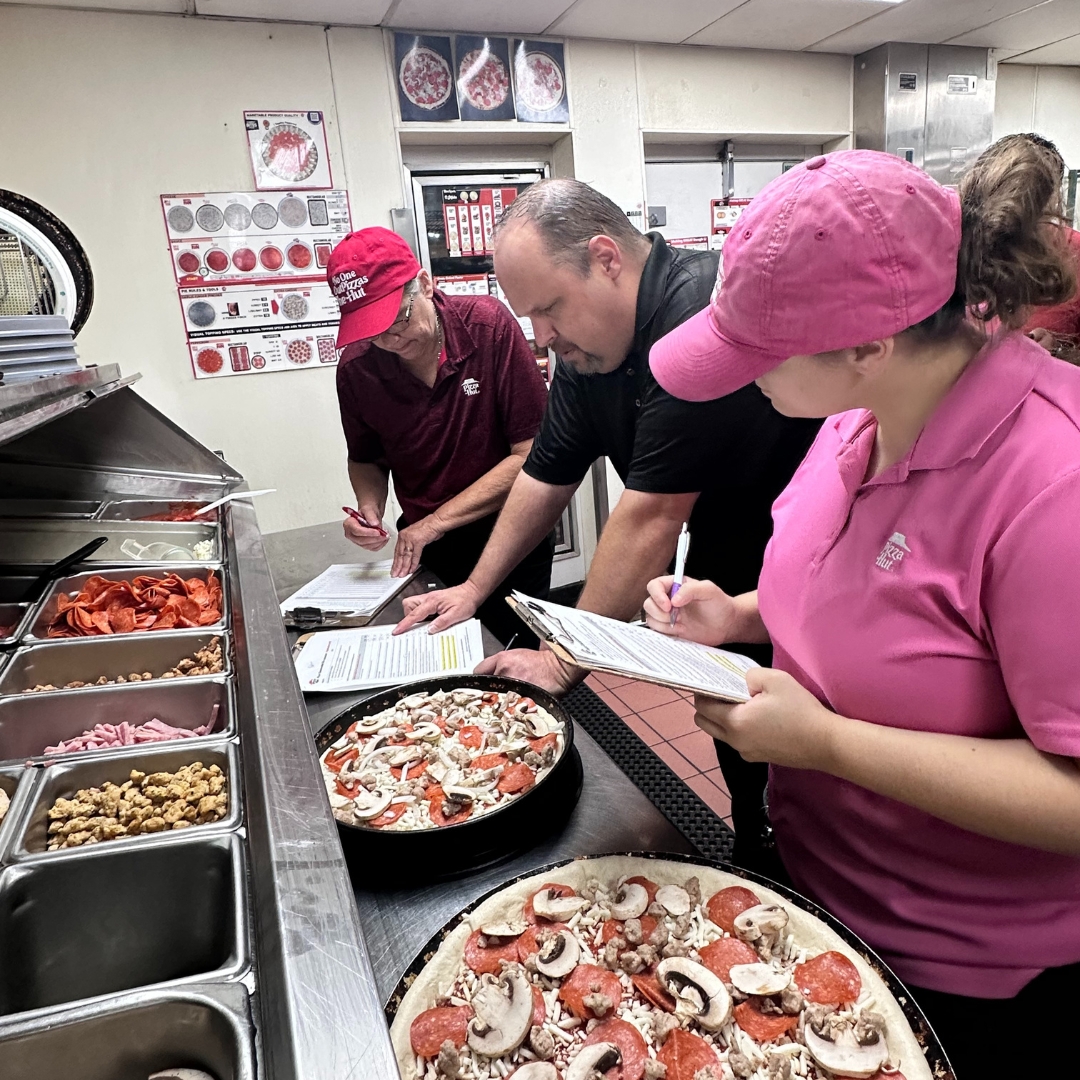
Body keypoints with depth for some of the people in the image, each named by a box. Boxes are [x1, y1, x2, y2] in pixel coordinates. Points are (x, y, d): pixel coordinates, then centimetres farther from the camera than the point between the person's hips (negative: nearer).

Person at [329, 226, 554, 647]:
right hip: (425, 547, 3)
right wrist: (370, 509, -10)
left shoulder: (489, 325, -17)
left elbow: (531, 454, -18)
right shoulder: (356, 367, -7)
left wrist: (436, 521, -19)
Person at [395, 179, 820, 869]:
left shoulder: (703, 312, -28)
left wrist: (565, 661, -22)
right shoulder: (586, 345, 1)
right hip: (723, 576, 8)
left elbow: (651, 515, -29)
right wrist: (475, 589, 9)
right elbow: (547, 476, 10)